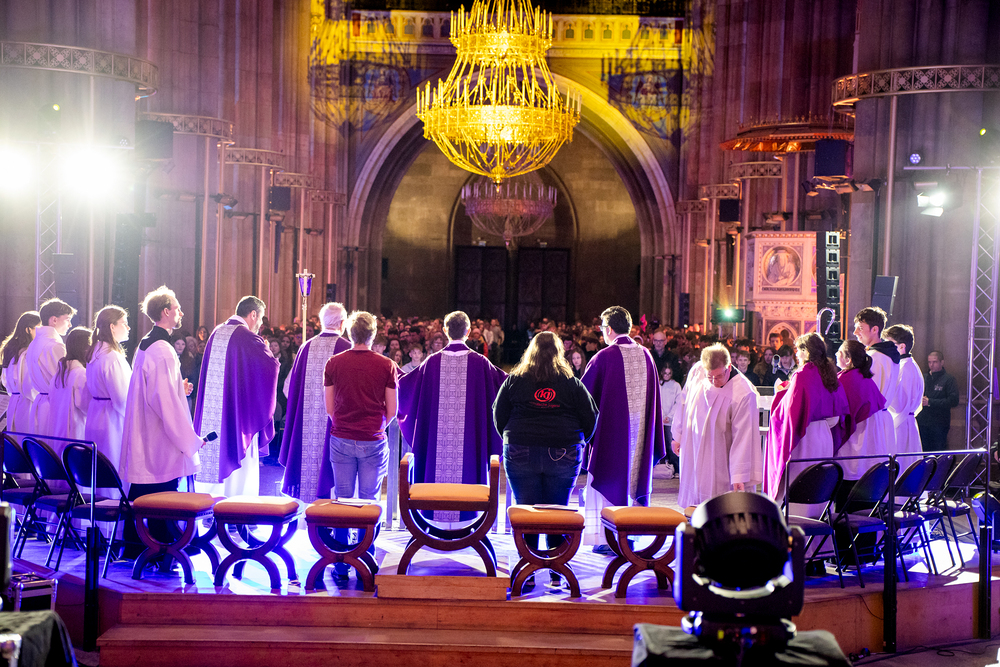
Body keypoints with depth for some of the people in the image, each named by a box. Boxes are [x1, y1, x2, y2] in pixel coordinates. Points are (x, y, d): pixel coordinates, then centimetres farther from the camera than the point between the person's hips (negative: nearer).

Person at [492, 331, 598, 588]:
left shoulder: (514, 381, 3)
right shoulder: (572, 384, 3)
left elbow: (498, 415, 8)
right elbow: (590, 418, 5)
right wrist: (575, 442, 20)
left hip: (520, 454, 0)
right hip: (564, 456, 0)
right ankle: (557, 572, 11)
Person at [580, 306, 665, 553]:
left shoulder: (604, 357, -12)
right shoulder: (645, 355, 3)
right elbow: (654, 397, 9)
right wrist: (653, 436, 17)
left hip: (611, 429, -4)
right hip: (639, 430, 4)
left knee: (609, 479, 4)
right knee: (634, 476, 13)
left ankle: (607, 539, 4)